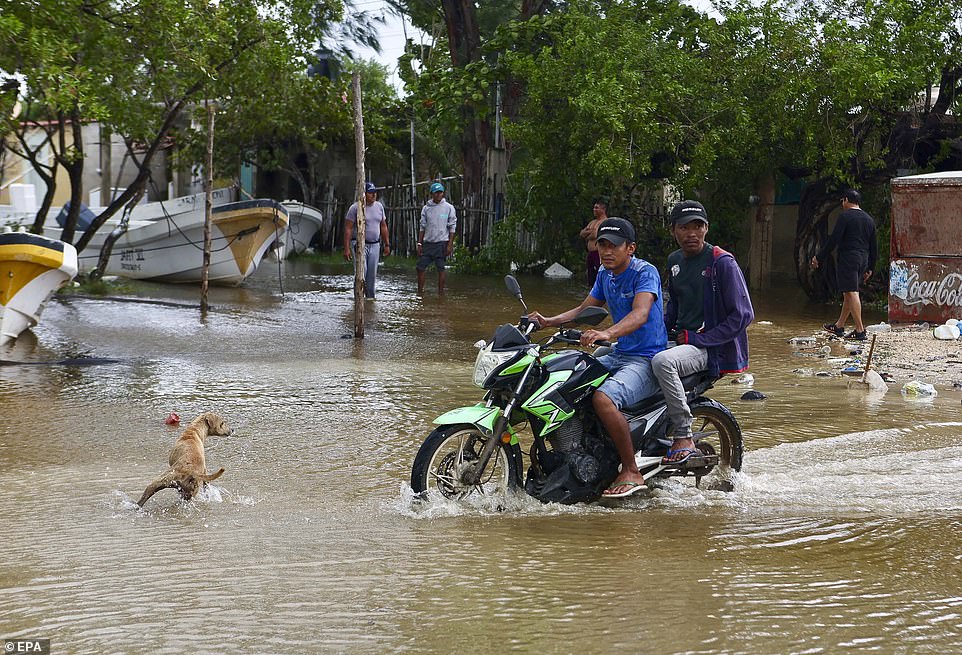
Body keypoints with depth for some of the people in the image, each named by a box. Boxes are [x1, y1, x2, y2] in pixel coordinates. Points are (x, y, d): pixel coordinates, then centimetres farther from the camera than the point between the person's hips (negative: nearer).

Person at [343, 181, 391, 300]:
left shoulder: (379, 206, 9)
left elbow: (383, 227, 17)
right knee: (361, 273, -13)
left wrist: (387, 245, 14)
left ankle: (370, 296, 14)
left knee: (372, 274, 4)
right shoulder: (355, 208, -8)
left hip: (375, 245, 5)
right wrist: (347, 248, -14)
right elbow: (348, 229, -8)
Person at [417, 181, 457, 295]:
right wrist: (419, 243, 6)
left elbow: (452, 228, -1)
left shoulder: (449, 208, -1)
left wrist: (450, 245, -7)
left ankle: (440, 292, 5)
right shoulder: (426, 208, 8)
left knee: (440, 269, -1)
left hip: (442, 243, -3)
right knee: (420, 267, -1)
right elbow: (422, 227, 12)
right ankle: (420, 292, 8)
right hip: (428, 243, 3)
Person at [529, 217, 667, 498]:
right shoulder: (605, 275, 13)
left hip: (647, 360, -9)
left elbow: (641, 314, -30)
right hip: (619, 355, 9)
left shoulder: (645, 272, -14)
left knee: (603, 398, -33)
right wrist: (550, 321, -1)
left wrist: (607, 333, -47)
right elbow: (584, 309, 18)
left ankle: (632, 472, -25)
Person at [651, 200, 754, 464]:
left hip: (713, 347, -8)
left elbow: (742, 315, -15)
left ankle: (683, 438, -29)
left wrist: (699, 338, -17)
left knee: (662, 362, -36)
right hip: (681, 341, 8)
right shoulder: (675, 261, 12)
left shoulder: (723, 262, -11)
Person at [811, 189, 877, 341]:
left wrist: (818, 258, -7)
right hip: (863, 260, 8)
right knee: (848, 294, 17)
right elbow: (874, 247, 17)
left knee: (852, 293, -9)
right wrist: (870, 268, 23)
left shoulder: (845, 216, -8)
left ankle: (860, 331, -15)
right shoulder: (869, 219, 15)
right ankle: (839, 326, 28)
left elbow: (833, 240, -13)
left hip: (848, 258, -8)